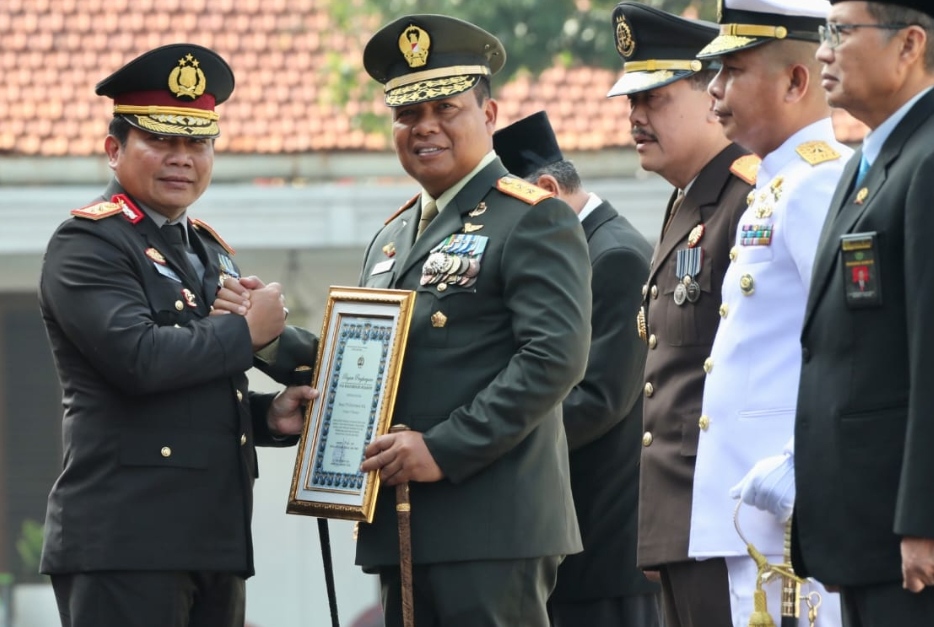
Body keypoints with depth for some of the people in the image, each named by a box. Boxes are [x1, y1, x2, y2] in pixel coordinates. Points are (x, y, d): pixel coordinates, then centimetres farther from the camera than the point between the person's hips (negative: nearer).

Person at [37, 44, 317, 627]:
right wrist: (247, 330, -8)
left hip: (214, 537, 8)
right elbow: (139, 358, -22)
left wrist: (269, 415, 9)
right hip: (126, 538, -8)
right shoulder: (87, 244, -5)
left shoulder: (212, 251, 22)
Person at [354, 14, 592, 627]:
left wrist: (445, 449, -19)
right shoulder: (391, 239, 22)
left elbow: (555, 357, -15)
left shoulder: (534, 220, -4)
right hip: (402, 530, 8)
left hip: (492, 526, -8)